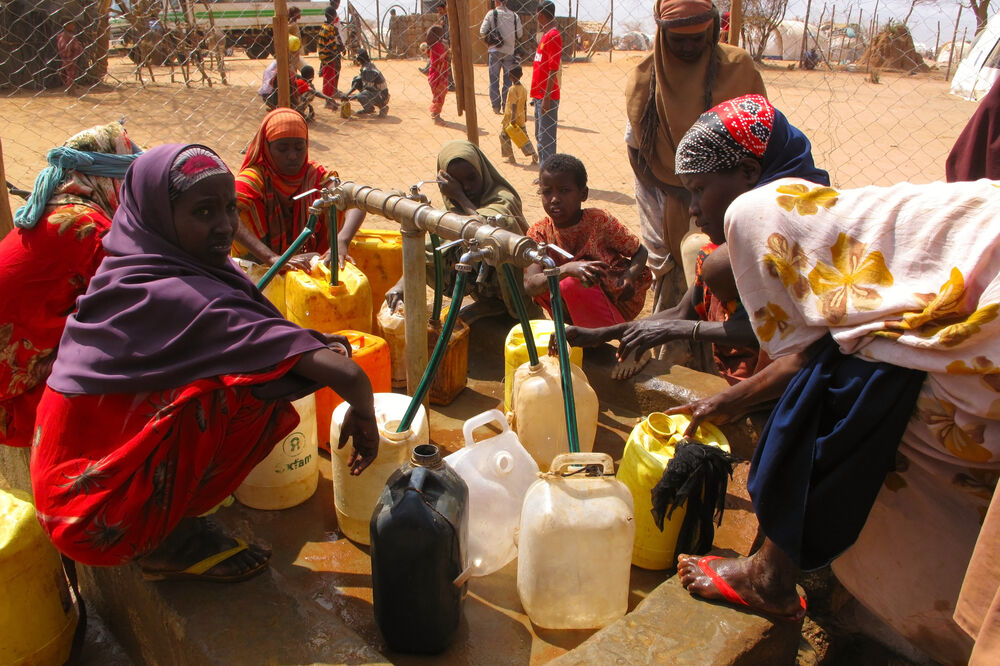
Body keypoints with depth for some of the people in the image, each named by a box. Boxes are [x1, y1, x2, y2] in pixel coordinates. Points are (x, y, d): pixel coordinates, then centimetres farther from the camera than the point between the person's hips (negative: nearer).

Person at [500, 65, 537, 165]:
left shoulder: (512, 89, -16)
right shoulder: (523, 89, 5)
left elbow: (514, 104, -23)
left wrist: (513, 117, -27)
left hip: (511, 118, -7)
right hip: (521, 118, 7)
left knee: (504, 136, 11)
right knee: (524, 137, 11)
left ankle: (510, 157, 12)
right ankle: (534, 155, -2)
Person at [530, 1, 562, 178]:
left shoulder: (553, 36, -13)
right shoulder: (545, 35, 16)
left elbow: (553, 69, -18)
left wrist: (546, 97, -22)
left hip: (547, 97, -10)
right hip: (540, 95, 10)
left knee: (546, 140, -8)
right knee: (540, 137, 16)